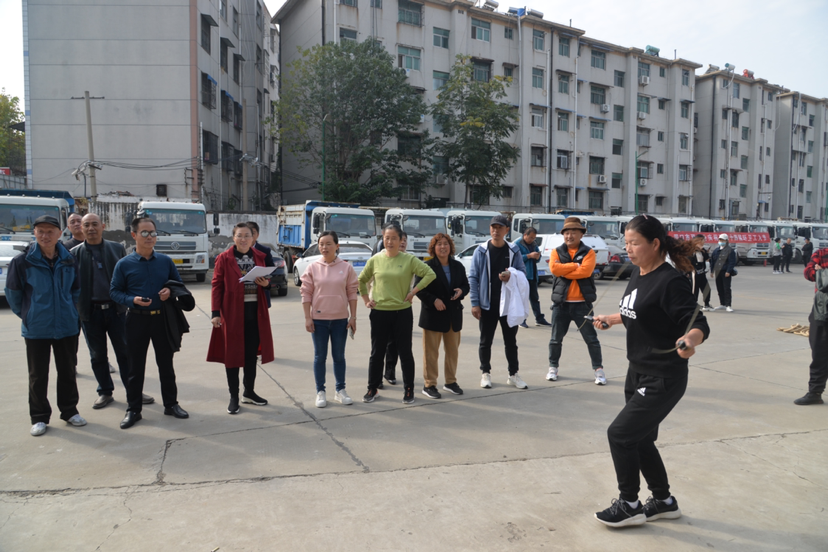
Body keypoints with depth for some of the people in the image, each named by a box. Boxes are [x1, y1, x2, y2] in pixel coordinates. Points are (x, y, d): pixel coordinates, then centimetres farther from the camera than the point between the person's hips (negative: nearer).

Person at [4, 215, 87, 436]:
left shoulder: (69, 260, 1)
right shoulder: (22, 261, -10)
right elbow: (12, 293, 0)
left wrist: (69, 310, 11)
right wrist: (27, 314, 5)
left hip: (67, 326, 3)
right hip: (36, 329, -3)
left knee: (67, 371, 12)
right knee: (38, 375, 8)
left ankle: (69, 411, 25)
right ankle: (39, 417, 20)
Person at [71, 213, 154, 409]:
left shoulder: (117, 248, 4)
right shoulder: (75, 253, 3)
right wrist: (76, 309, -2)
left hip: (116, 309, 0)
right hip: (90, 311, 1)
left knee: (125, 352, 5)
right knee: (97, 356, 11)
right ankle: (105, 392, 25)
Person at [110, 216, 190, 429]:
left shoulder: (165, 261, 4)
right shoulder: (124, 264, -2)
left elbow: (178, 283, 13)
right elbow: (114, 291, 0)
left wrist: (170, 291, -9)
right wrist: (132, 300, -17)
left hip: (162, 318, 2)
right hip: (137, 319, -2)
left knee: (166, 363, 10)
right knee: (136, 366, 6)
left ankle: (171, 404, 23)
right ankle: (133, 409, 18)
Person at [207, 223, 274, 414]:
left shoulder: (259, 256, 9)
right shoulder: (224, 258, -3)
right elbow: (217, 286, -5)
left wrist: (266, 283, -7)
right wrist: (215, 312, -12)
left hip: (255, 311, 4)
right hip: (232, 312, -4)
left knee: (252, 353, 12)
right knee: (232, 354, 2)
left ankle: (249, 392, 27)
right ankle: (234, 397, 13)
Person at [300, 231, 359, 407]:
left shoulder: (346, 267, -2)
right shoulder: (312, 267, -3)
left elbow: (352, 293, 1)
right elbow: (306, 294, -1)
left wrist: (353, 317, -1)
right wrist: (307, 318, -5)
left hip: (340, 319, 1)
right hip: (318, 319, 0)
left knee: (339, 356, 11)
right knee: (320, 356, 8)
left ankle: (340, 390, 24)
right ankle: (320, 392, 19)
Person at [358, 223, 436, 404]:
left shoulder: (409, 259, -5)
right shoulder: (375, 259, 2)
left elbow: (430, 274, -7)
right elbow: (361, 280, 13)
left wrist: (413, 291, -10)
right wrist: (366, 299, 4)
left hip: (402, 312, -1)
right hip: (379, 313, 2)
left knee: (405, 352, 7)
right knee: (377, 353, 10)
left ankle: (408, 390, 20)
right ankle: (372, 388, 24)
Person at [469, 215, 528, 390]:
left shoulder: (514, 250, 2)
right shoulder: (481, 250, -3)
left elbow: (522, 272, 6)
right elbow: (473, 277, -4)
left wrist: (511, 276, -18)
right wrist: (475, 303, -10)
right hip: (487, 304, -1)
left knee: (511, 340, 10)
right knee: (486, 341, 9)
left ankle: (513, 374, 22)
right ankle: (485, 373, 23)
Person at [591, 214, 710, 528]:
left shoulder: (670, 281, -21)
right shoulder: (638, 275, 5)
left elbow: (699, 324, -25)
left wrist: (690, 341, -44)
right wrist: (611, 319, 30)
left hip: (663, 379, -9)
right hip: (638, 372, 9)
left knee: (620, 433, -6)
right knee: (640, 439, 17)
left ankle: (629, 505, 14)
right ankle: (664, 501, 36)